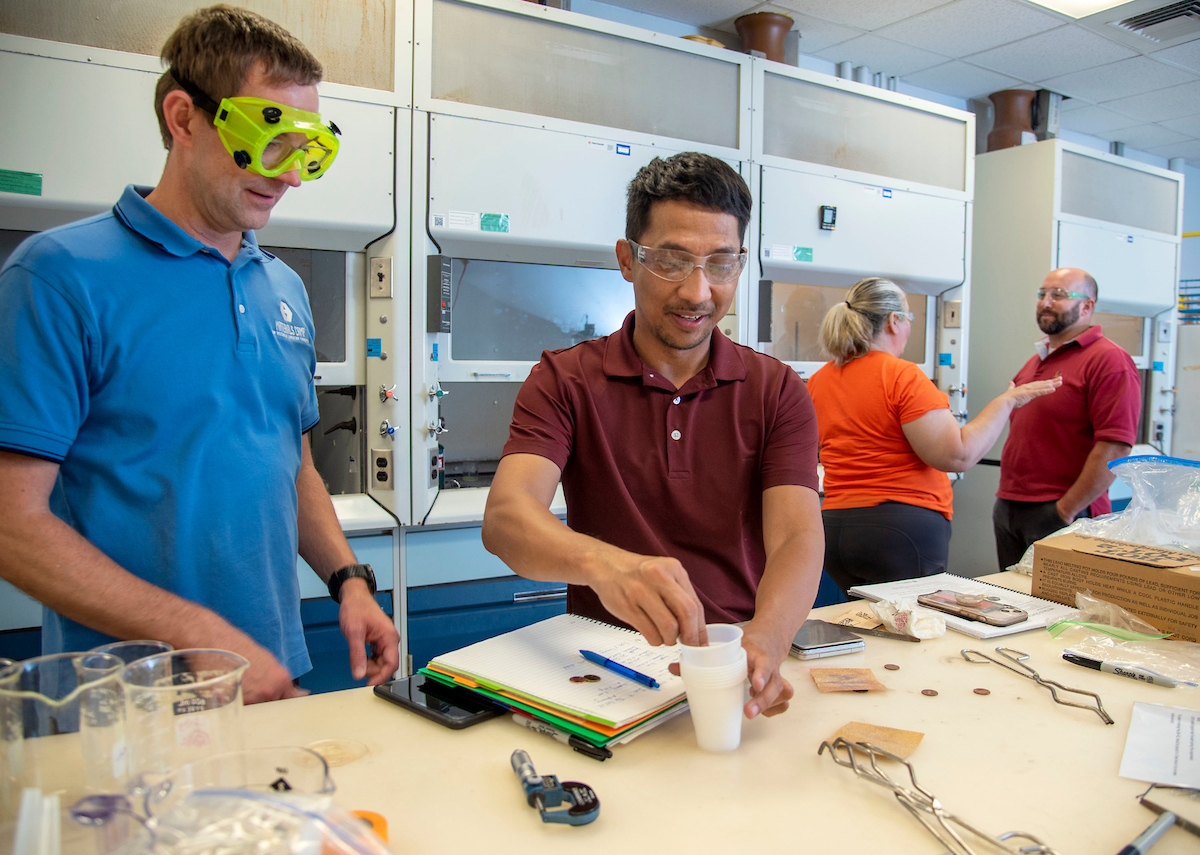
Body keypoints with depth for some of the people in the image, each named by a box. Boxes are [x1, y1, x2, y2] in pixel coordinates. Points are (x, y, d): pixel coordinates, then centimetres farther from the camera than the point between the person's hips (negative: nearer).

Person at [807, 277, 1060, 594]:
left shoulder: (817, 381, 8)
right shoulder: (903, 376, -12)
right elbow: (957, 455, -15)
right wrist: (1007, 401, -4)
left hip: (834, 527, 7)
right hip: (902, 529, -7)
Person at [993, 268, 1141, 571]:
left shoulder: (1108, 360, -10)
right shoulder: (1035, 361, 17)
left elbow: (1115, 448, -18)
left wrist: (1067, 511, -18)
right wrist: (1006, 496, 15)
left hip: (1063, 514, -8)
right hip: (1007, 510, 8)